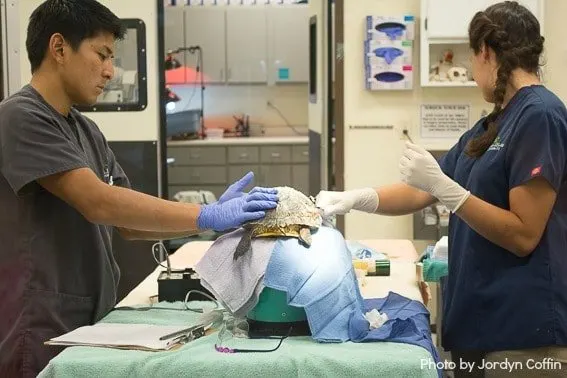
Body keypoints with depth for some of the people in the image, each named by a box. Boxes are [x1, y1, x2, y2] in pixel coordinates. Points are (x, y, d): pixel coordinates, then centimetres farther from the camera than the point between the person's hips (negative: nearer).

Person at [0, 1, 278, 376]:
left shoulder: (87, 131, 13)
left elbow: (129, 224, 9)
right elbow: (98, 203, -23)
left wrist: (215, 213, -5)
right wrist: (209, 217, -24)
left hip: (92, 323, 8)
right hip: (40, 332, -8)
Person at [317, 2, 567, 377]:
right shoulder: (493, 125, 14)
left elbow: (524, 236, -18)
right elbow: (422, 193, 15)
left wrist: (441, 185, -22)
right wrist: (355, 198, 1)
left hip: (522, 329, -8)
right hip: (477, 317, 8)